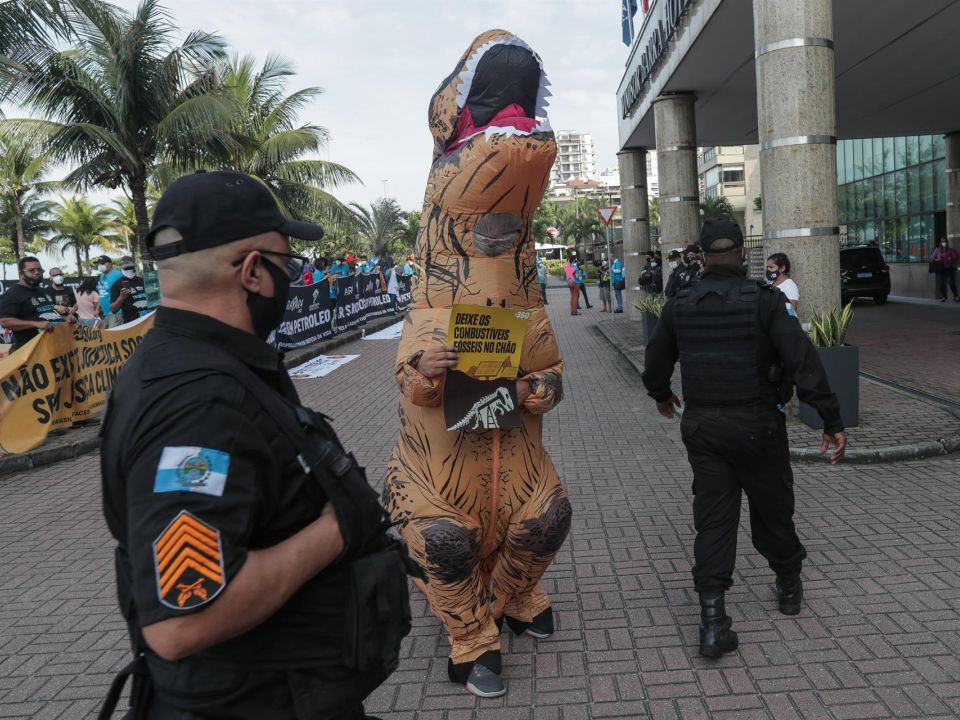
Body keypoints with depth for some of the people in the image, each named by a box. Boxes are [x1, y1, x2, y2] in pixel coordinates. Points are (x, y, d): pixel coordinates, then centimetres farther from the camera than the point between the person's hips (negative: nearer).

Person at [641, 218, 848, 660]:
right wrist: (832, 420, -12)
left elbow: (655, 362, 13)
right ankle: (788, 586, 40)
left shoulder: (680, 305, 1)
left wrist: (661, 395, 33)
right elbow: (803, 361, -17)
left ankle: (713, 619, 1)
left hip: (702, 426, 2)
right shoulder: (764, 300, -10)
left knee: (713, 519, 6)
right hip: (756, 425, -2)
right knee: (772, 508, 18)